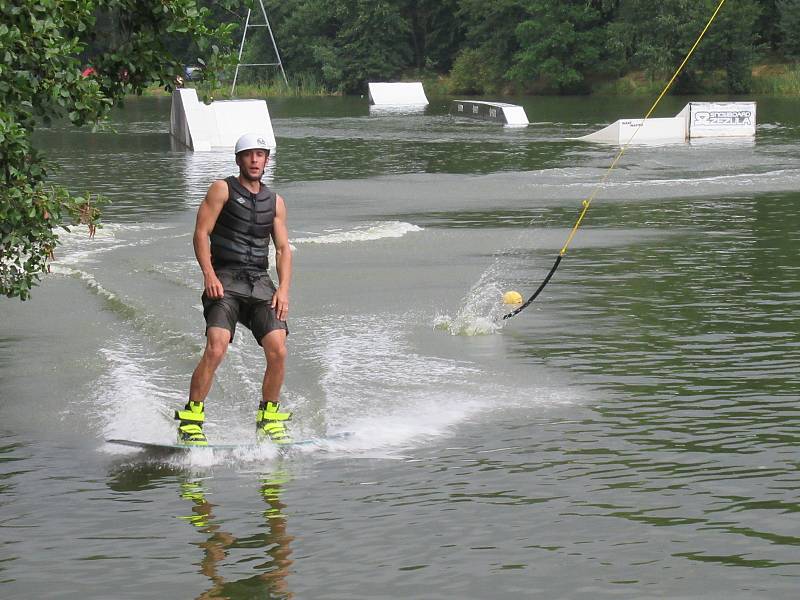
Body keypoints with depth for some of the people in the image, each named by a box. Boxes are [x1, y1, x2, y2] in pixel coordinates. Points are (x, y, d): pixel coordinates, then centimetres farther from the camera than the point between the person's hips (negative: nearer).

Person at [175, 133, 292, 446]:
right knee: (216, 349, -22)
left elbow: (283, 248, 14)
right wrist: (209, 275, -15)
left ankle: (269, 418, 6)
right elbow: (201, 233, -2)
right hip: (225, 281, -4)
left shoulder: (275, 201, 18)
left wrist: (283, 289, -1)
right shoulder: (222, 189, 5)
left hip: (261, 282, 4)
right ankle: (191, 420, -16)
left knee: (278, 350, -12)